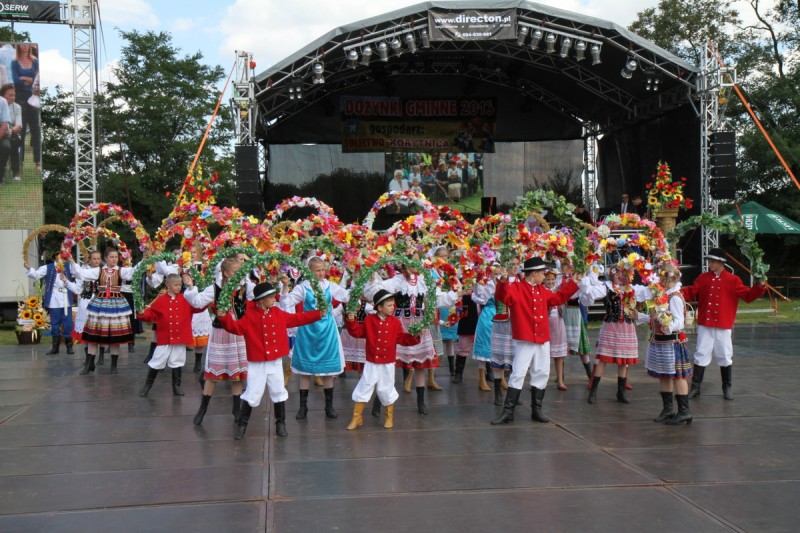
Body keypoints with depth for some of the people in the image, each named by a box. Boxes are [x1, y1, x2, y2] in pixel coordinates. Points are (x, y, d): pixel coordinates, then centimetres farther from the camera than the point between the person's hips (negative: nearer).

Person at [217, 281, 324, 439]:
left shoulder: (278, 313, 4)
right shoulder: (250, 315, -9)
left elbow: (297, 319, 12)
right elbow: (237, 327, -18)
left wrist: (317, 314, 12)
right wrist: (224, 318, -35)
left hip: (275, 361, 4)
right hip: (257, 363, -4)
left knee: (278, 392, 13)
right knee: (252, 395, 1)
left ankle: (280, 423, 27)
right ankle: (242, 424, 15)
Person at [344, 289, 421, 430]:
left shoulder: (395, 322, -1)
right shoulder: (369, 320, -4)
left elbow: (402, 338, 1)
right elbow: (358, 332, -1)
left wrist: (414, 337, -13)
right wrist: (351, 322, -15)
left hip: (387, 364, 1)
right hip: (371, 363, -1)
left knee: (386, 390, 10)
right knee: (364, 388, 3)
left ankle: (389, 417, 29)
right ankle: (357, 417, 15)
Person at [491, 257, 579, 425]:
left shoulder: (542, 290, 13)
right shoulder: (516, 288, -9)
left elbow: (557, 298, 26)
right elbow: (504, 296, -29)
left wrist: (571, 283, 24)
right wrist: (503, 281, -47)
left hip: (543, 339, 7)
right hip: (524, 339, -7)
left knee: (542, 374, 11)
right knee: (518, 374, -9)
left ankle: (536, 410, 22)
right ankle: (508, 411, -3)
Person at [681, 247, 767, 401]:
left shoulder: (733, 280, -1)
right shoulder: (703, 278, 4)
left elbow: (747, 295, -1)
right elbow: (691, 293, 2)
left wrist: (759, 287, -16)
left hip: (723, 326, -1)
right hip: (704, 325, 1)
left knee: (725, 357, 9)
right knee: (701, 356, 4)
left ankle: (727, 388, 22)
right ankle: (695, 387, 10)